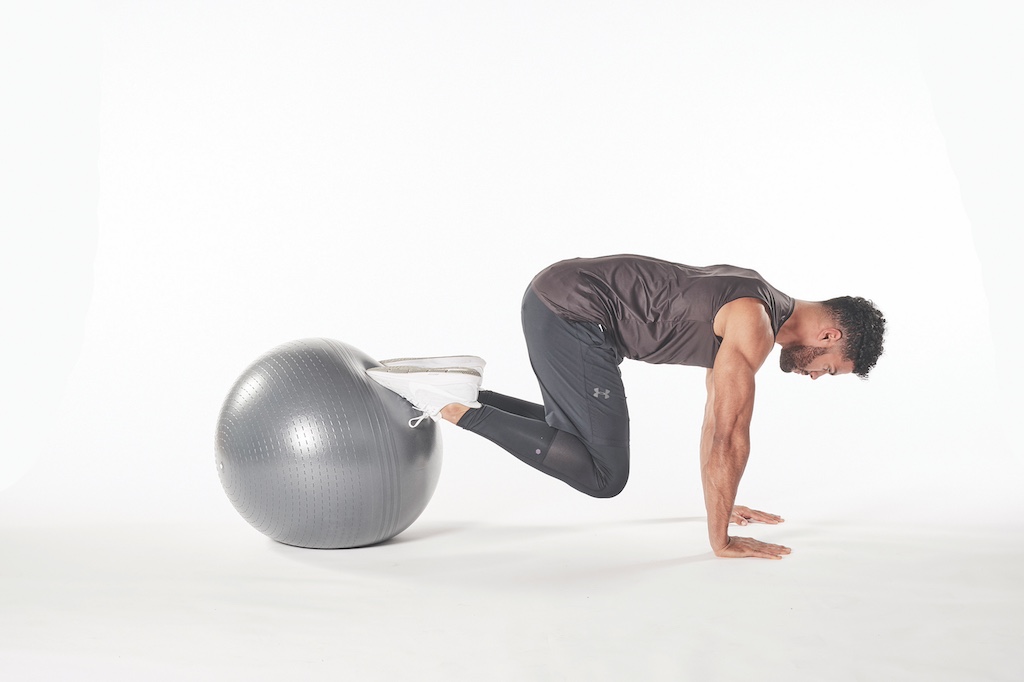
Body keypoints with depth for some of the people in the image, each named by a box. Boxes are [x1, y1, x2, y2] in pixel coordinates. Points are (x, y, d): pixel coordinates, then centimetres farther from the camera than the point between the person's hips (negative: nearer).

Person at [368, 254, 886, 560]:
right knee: (603, 475, -6)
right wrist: (720, 538, -6)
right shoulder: (754, 326, -15)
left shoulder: (753, 306, 16)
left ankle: (460, 393, 13)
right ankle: (453, 405, -8)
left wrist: (723, 503, 28)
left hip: (559, 300, 10)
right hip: (570, 309, -10)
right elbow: (729, 434, -16)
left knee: (584, 443, 21)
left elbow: (717, 416, 24)